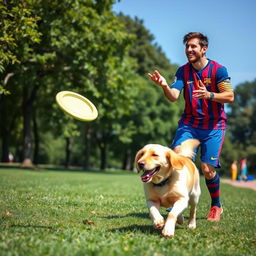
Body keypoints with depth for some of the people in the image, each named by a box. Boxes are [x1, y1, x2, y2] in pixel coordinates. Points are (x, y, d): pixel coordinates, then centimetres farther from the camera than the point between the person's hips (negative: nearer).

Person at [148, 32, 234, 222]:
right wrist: (164, 86, -33)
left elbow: (230, 97, -10)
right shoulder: (183, 71, 1)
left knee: (208, 169, -5)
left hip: (214, 126, -3)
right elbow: (173, 96, -11)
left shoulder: (218, 70, -7)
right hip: (189, 123, 3)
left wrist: (209, 95, -27)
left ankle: (216, 206, 20)